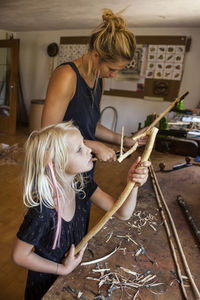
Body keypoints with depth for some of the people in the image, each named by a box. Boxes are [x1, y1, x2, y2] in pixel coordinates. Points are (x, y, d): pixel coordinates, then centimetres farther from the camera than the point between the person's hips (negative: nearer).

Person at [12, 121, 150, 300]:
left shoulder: (82, 186, -19)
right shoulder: (42, 213, -37)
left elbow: (122, 213, -19)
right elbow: (20, 256, -21)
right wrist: (63, 269, -16)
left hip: (76, 269, 5)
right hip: (48, 283, -5)